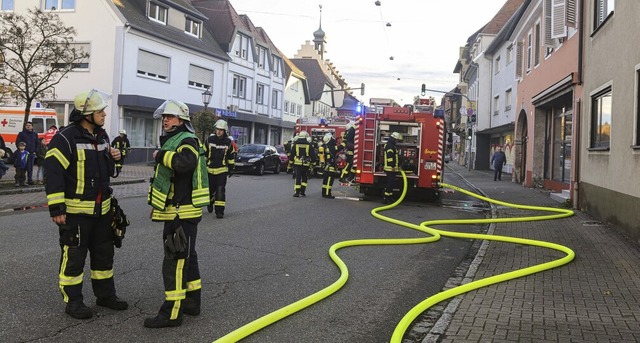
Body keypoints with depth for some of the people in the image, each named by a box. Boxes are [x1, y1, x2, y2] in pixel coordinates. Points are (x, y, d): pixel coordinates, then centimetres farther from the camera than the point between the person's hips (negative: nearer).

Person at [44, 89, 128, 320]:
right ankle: (72, 301, 16)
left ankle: (105, 294, 30)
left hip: (102, 209, 8)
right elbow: (53, 174, -18)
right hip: (76, 210, -8)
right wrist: (56, 209, -21)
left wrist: (113, 159, 0)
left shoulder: (102, 136, 10)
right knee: (74, 257, 3)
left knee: (104, 253, 16)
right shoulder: (65, 139, -15)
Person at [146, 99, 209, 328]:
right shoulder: (172, 140, 19)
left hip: (183, 213, -11)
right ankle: (192, 302, 29)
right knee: (187, 257, 17)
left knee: (175, 261, -8)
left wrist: (161, 155, -22)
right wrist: (158, 205, 27)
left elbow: (186, 162, -38)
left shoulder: (187, 141, -13)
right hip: (176, 212, 11)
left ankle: (172, 313, -2)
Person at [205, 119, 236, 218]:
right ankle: (210, 202, 42)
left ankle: (219, 211, -6)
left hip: (222, 170, -1)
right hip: (210, 169, 1)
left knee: (220, 190, -9)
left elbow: (231, 156, 9)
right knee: (210, 189, 12)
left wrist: (231, 168, 9)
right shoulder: (209, 139, -2)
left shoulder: (229, 142, -2)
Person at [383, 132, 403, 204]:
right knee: (390, 184, -10)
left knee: (391, 184, 13)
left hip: (392, 169, 11)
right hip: (390, 169, -11)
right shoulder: (389, 145, -14)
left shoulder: (392, 145, 21)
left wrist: (398, 166, 26)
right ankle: (387, 198, -8)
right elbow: (390, 156, -23)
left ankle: (390, 197, 19)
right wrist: (392, 166, -25)